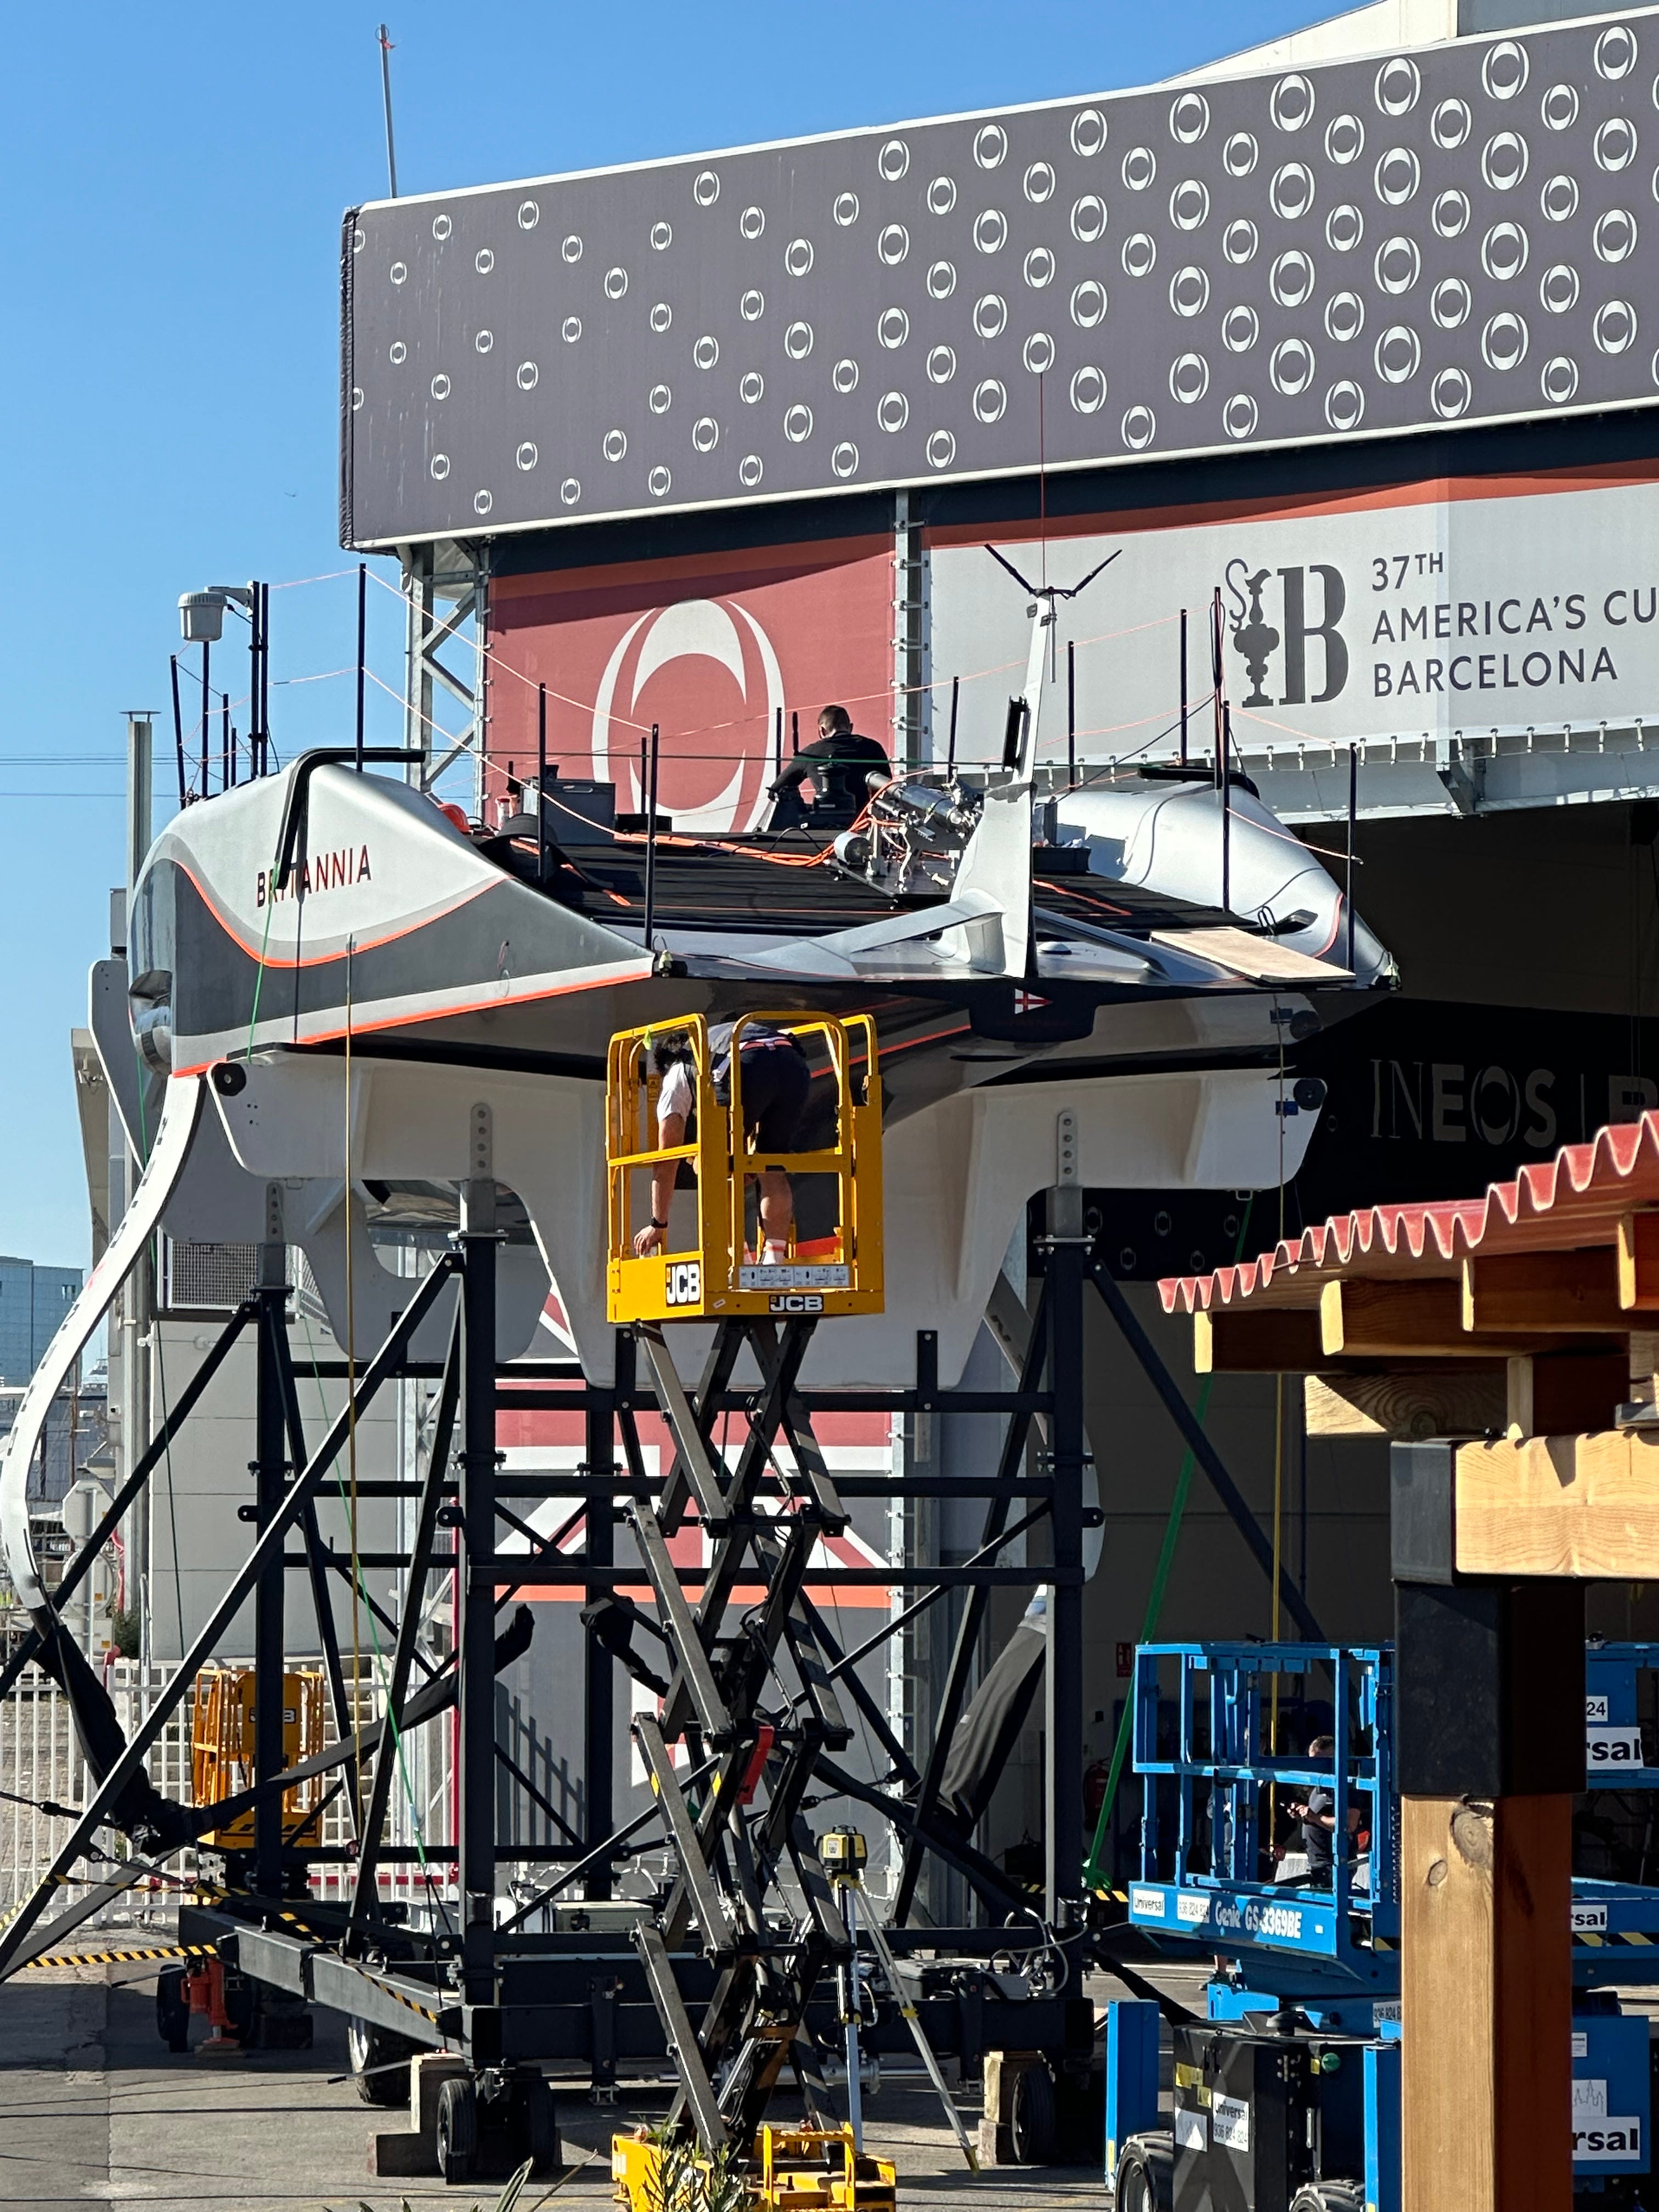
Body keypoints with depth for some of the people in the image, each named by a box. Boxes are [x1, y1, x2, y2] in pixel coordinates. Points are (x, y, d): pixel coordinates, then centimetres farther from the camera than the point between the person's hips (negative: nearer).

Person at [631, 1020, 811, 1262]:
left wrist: (658, 1224, 36)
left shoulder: (676, 1077, 31)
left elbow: (666, 1160, 30)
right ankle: (774, 1262, 9)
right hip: (797, 1067, 5)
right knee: (773, 1170, 17)